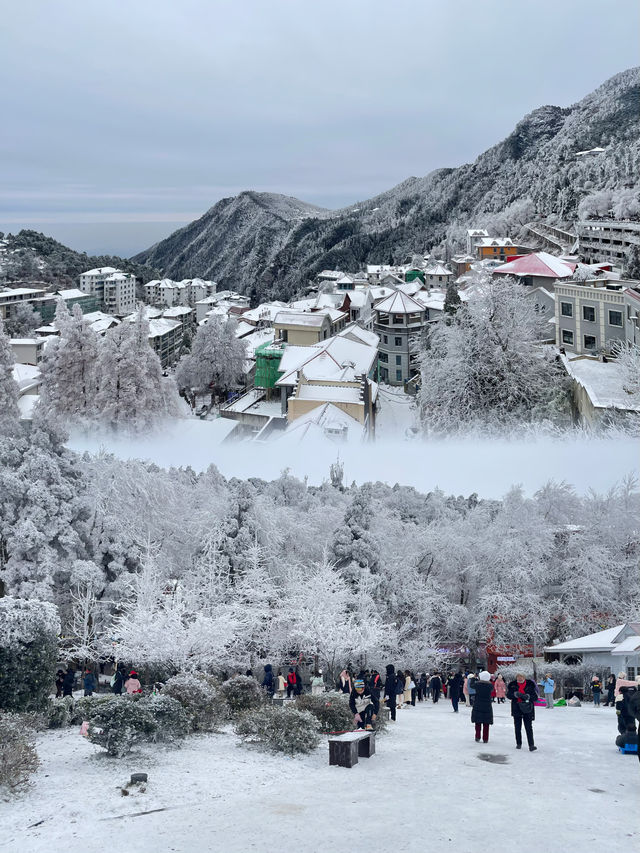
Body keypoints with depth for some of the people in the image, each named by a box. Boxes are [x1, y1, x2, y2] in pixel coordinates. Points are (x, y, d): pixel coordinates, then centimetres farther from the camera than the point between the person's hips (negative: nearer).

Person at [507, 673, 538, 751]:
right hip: (516, 709, 3)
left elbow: (535, 697, -5)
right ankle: (518, 744, 25)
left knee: (529, 728, -9)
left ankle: (531, 745, -9)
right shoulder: (512, 685, 0)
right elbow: (508, 695, 1)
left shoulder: (531, 684, -4)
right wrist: (515, 694, -19)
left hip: (527, 709, -3)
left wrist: (527, 696, -24)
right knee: (517, 727, 11)